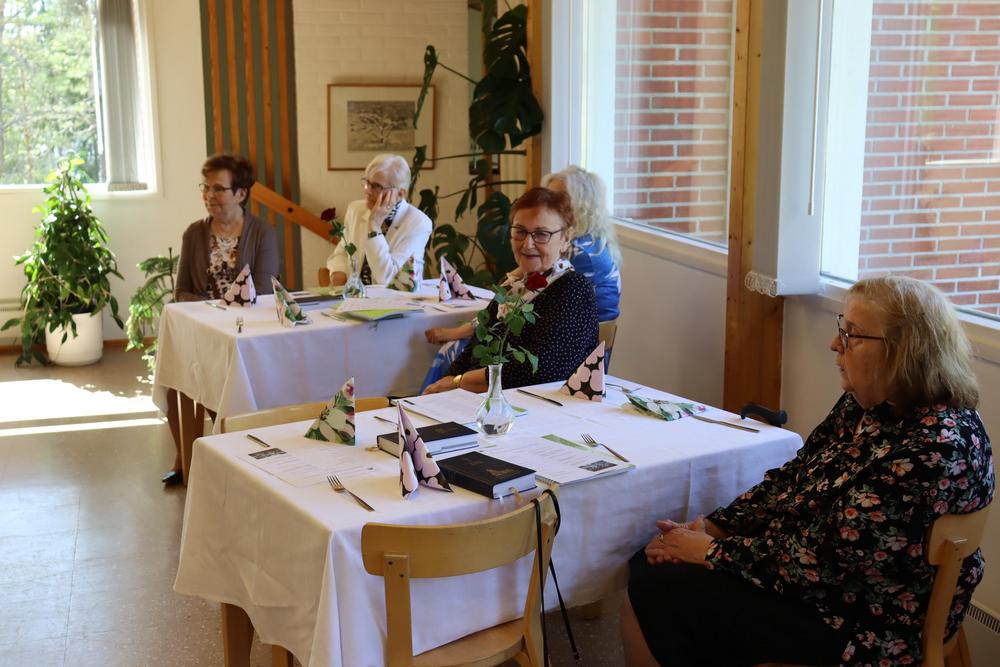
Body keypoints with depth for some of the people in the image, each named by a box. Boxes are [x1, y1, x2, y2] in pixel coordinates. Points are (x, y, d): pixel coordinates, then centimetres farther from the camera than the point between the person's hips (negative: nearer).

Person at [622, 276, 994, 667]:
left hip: (858, 624, -8)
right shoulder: (865, 403, 0)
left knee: (653, 595, -10)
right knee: (647, 566, 2)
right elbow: (791, 479, 8)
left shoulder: (931, 450, -29)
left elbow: (819, 563, -27)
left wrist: (712, 551, -17)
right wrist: (713, 527, -4)